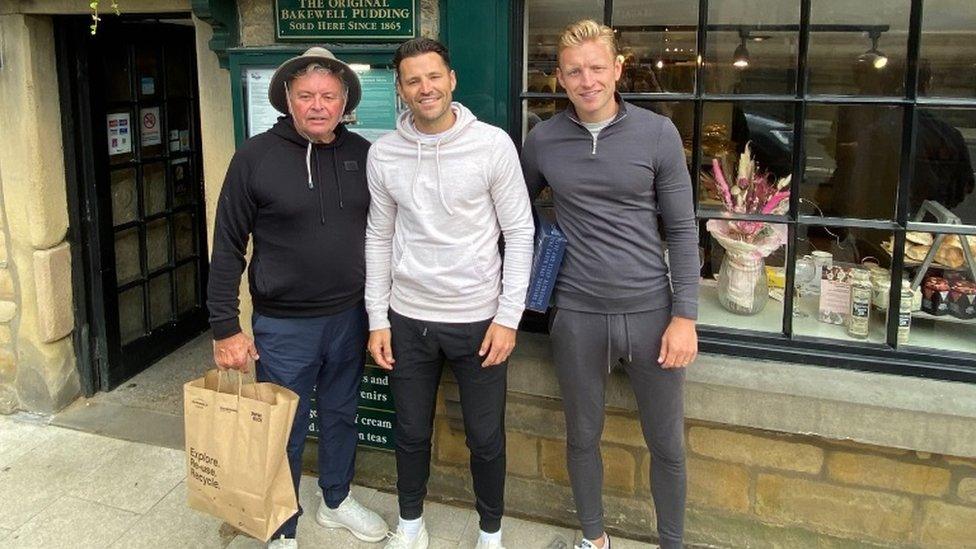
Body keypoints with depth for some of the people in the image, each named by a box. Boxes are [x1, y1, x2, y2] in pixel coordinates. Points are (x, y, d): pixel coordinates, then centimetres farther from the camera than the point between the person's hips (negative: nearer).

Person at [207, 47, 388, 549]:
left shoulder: (362, 154, 0)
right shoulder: (256, 156, -11)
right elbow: (228, 247, -8)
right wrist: (225, 328, -11)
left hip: (350, 317, 4)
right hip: (284, 324, -3)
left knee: (341, 416, 21)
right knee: (284, 432, 9)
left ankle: (336, 501, 43)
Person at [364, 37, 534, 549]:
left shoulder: (493, 145, -10)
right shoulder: (383, 154, -2)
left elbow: (518, 233, -6)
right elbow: (379, 238, 5)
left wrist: (508, 316, -10)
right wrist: (377, 319, 3)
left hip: (478, 318, -2)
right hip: (407, 319, 2)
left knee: (486, 438, 11)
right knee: (411, 433, 17)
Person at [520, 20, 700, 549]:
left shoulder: (658, 134, -4)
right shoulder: (542, 141, 0)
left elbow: (682, 230, -2)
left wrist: (684, 315, -7)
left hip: (650, 310, -1)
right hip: (577, 315, 1)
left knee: (667, 445, 10)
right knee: (583, 436, 15)